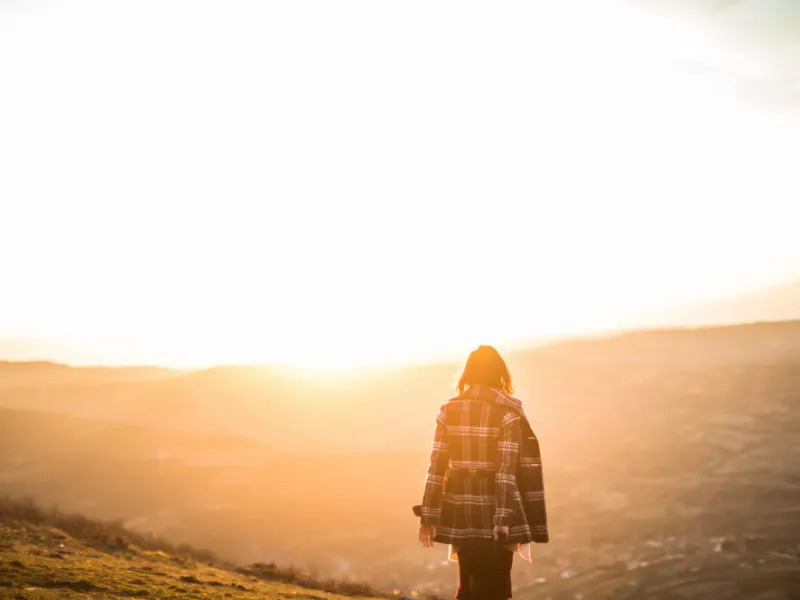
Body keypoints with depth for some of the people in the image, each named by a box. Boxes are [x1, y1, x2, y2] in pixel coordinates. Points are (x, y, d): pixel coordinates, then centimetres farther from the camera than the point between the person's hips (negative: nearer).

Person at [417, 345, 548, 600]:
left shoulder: (448, 410, 2)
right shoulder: (507, 412, -9)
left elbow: (436, 465, 0)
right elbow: (507, 468, -16)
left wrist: (428, 516, 3)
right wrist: (506, 519, -17)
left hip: (461, 512, 4)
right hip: (494, 513, -4)